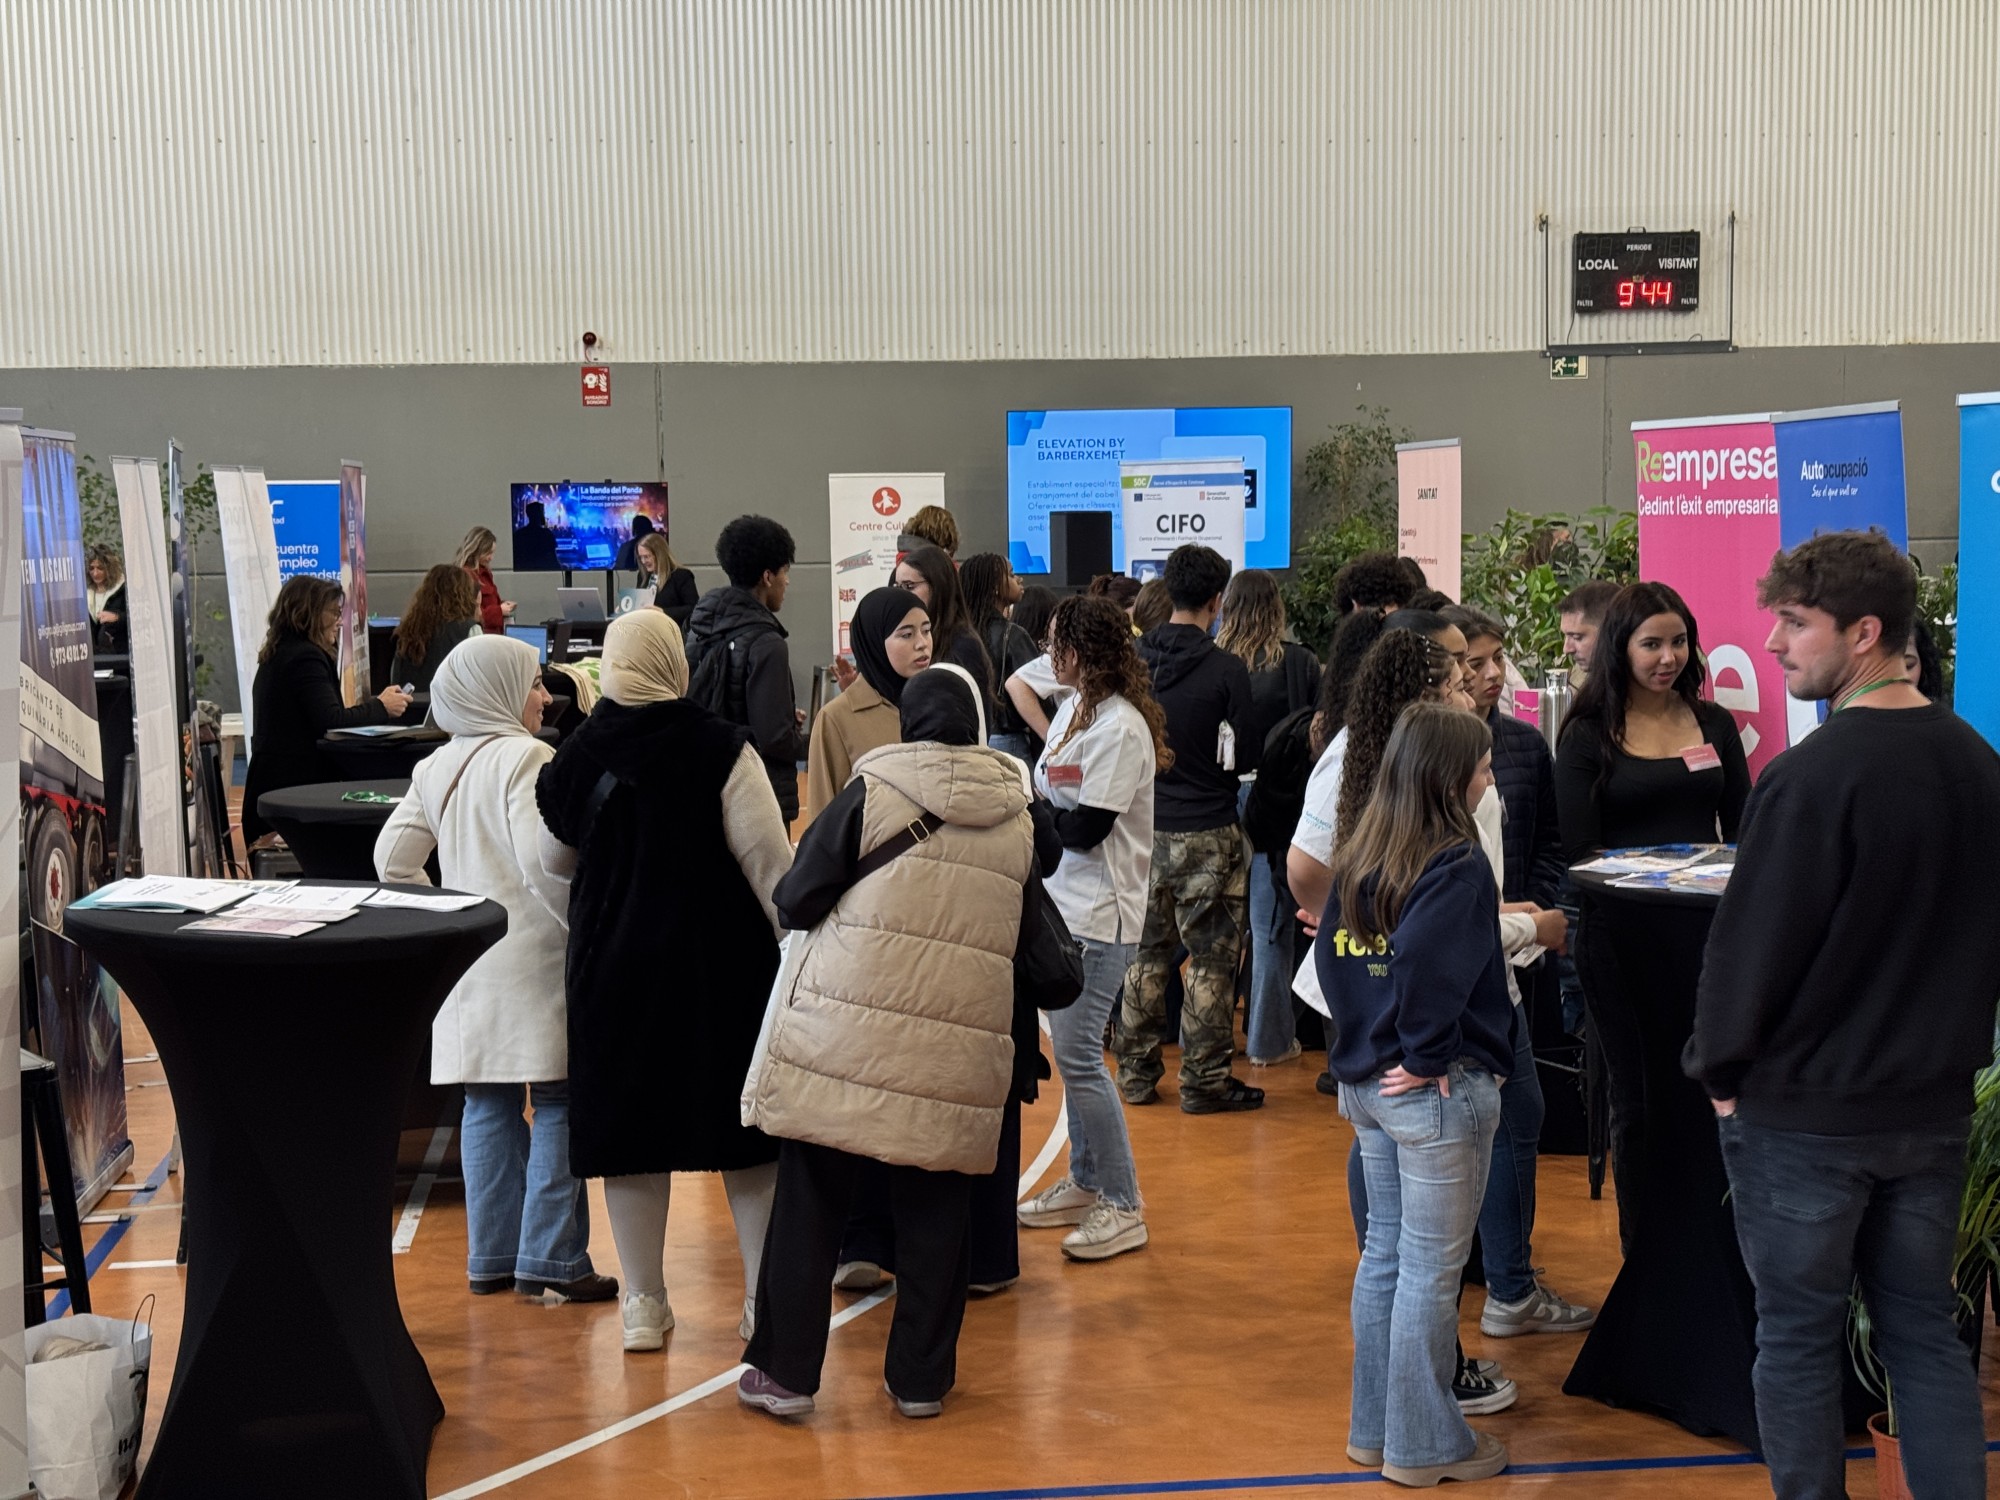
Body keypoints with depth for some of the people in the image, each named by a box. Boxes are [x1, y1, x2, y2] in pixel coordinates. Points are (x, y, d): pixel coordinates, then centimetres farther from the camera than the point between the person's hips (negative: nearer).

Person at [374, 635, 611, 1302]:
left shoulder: (435, 768, 12)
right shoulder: (526, 757, -11)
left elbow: (393, 859, 9)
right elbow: (541, 859, -22)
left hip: (467, 964, 7)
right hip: (532, 956, -7)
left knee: (488, 1104, 13)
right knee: (558, 1103, -2)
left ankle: (491, 1256, 17)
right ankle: (551, 1260, -2)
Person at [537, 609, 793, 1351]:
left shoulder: (578, 756, -1)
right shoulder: (722, 750, -12)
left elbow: (556, 861, 14)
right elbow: (768, 859, -14)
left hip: (613, 963, 3)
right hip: (721, 962, -2)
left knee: (629, 1127, 11)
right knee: (745, 1127, 9)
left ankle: (644, 1303, 16)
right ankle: (766, 1298, 14)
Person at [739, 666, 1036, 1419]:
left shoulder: (872, 792, -2)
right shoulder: (1018, 819, 9)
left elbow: (795, 903, 0)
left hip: (847, 1032, -2)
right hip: (961, 1045, 3)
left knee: (811, 1198, 7)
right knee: (935, 1212, 11)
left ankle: (784, 1370, 12)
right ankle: (920, 1378, 18)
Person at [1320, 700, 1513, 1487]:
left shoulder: (1359, 858, 7)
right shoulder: (1457, 866, -17)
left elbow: (1331, 955, 8)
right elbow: (1426, 962, -30)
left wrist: (1362, 1041, 10)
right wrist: (1429, 1057, -18)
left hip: (1365, 1085, 8)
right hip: (1436, 1094, -8)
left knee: (1385, 1252, 17)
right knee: (1431, 1270, 3)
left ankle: (1374, 1426, 27)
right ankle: (1425, 1445, 14)